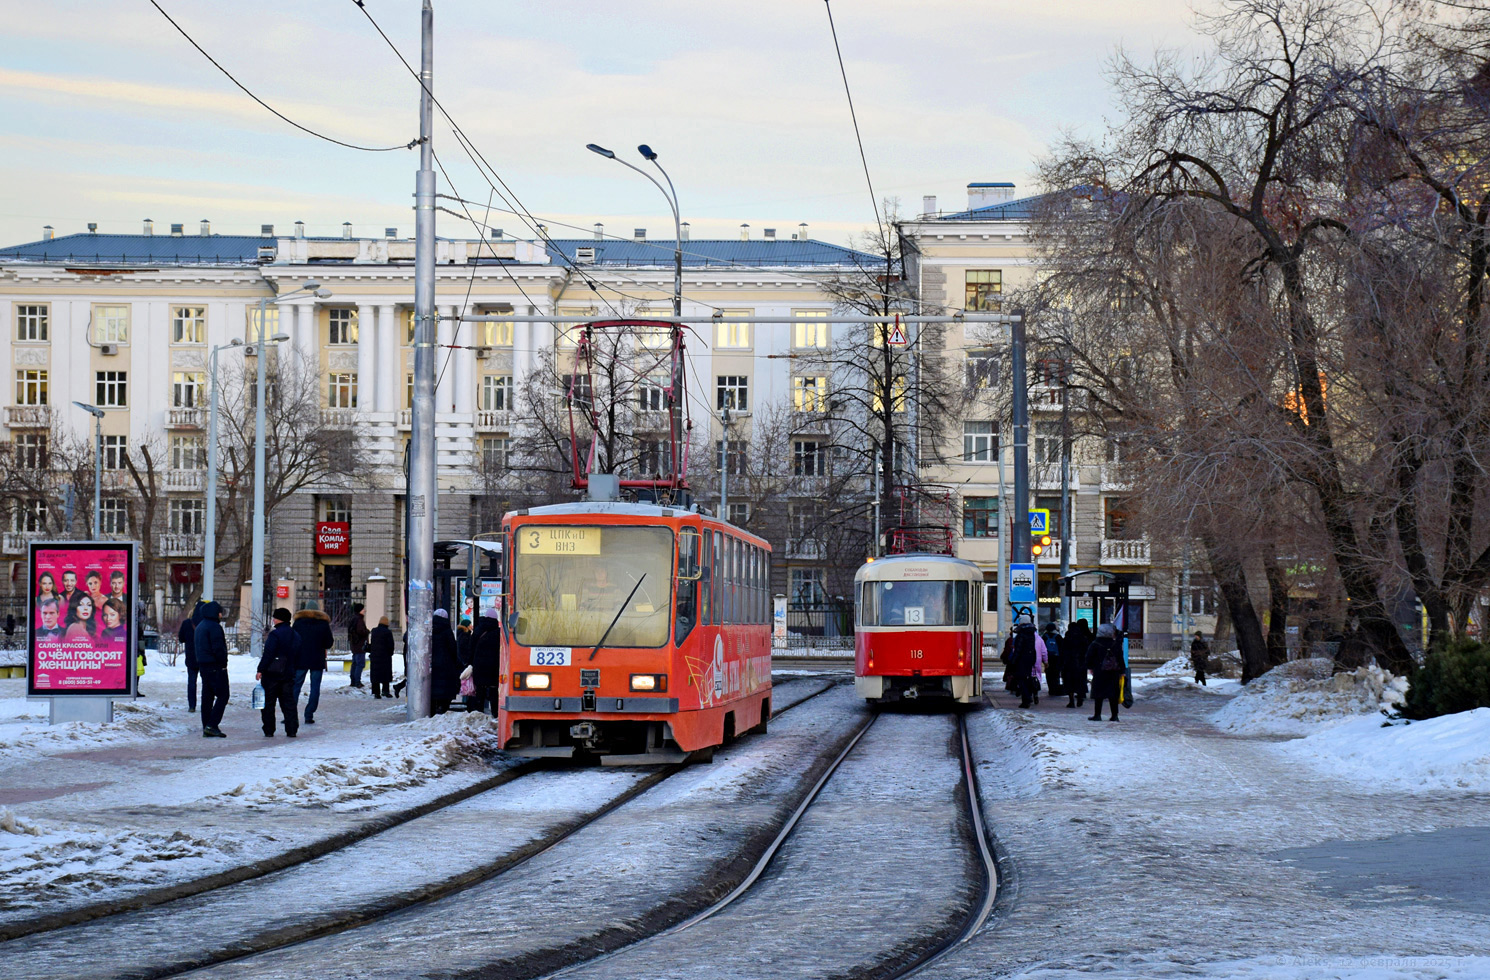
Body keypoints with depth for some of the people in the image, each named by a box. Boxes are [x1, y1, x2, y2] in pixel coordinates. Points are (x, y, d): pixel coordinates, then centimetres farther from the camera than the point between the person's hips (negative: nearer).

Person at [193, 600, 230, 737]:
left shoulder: (200, 626, 15)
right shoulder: (214, 626, -15)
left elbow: (194, 645, 21)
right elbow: (218, 648, -21)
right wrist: (223, 663, -10)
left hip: (203, 665, 10)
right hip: (216, 666, -10)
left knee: (207, 697, 11)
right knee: (222, 696, -6)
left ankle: (207, 728, 11)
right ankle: (212, 725, -15)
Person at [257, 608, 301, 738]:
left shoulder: (275, 634, -13)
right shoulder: (295, 636, 11)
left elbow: (268, 654, -17)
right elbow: (298, 656, 17)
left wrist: (260, 670, -15)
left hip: (272, 673, -7)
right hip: (289, 673, 7)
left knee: (268, 703, 1)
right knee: (288, 702, 9)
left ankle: (268, 731, 0)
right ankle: (292, 730, 3)